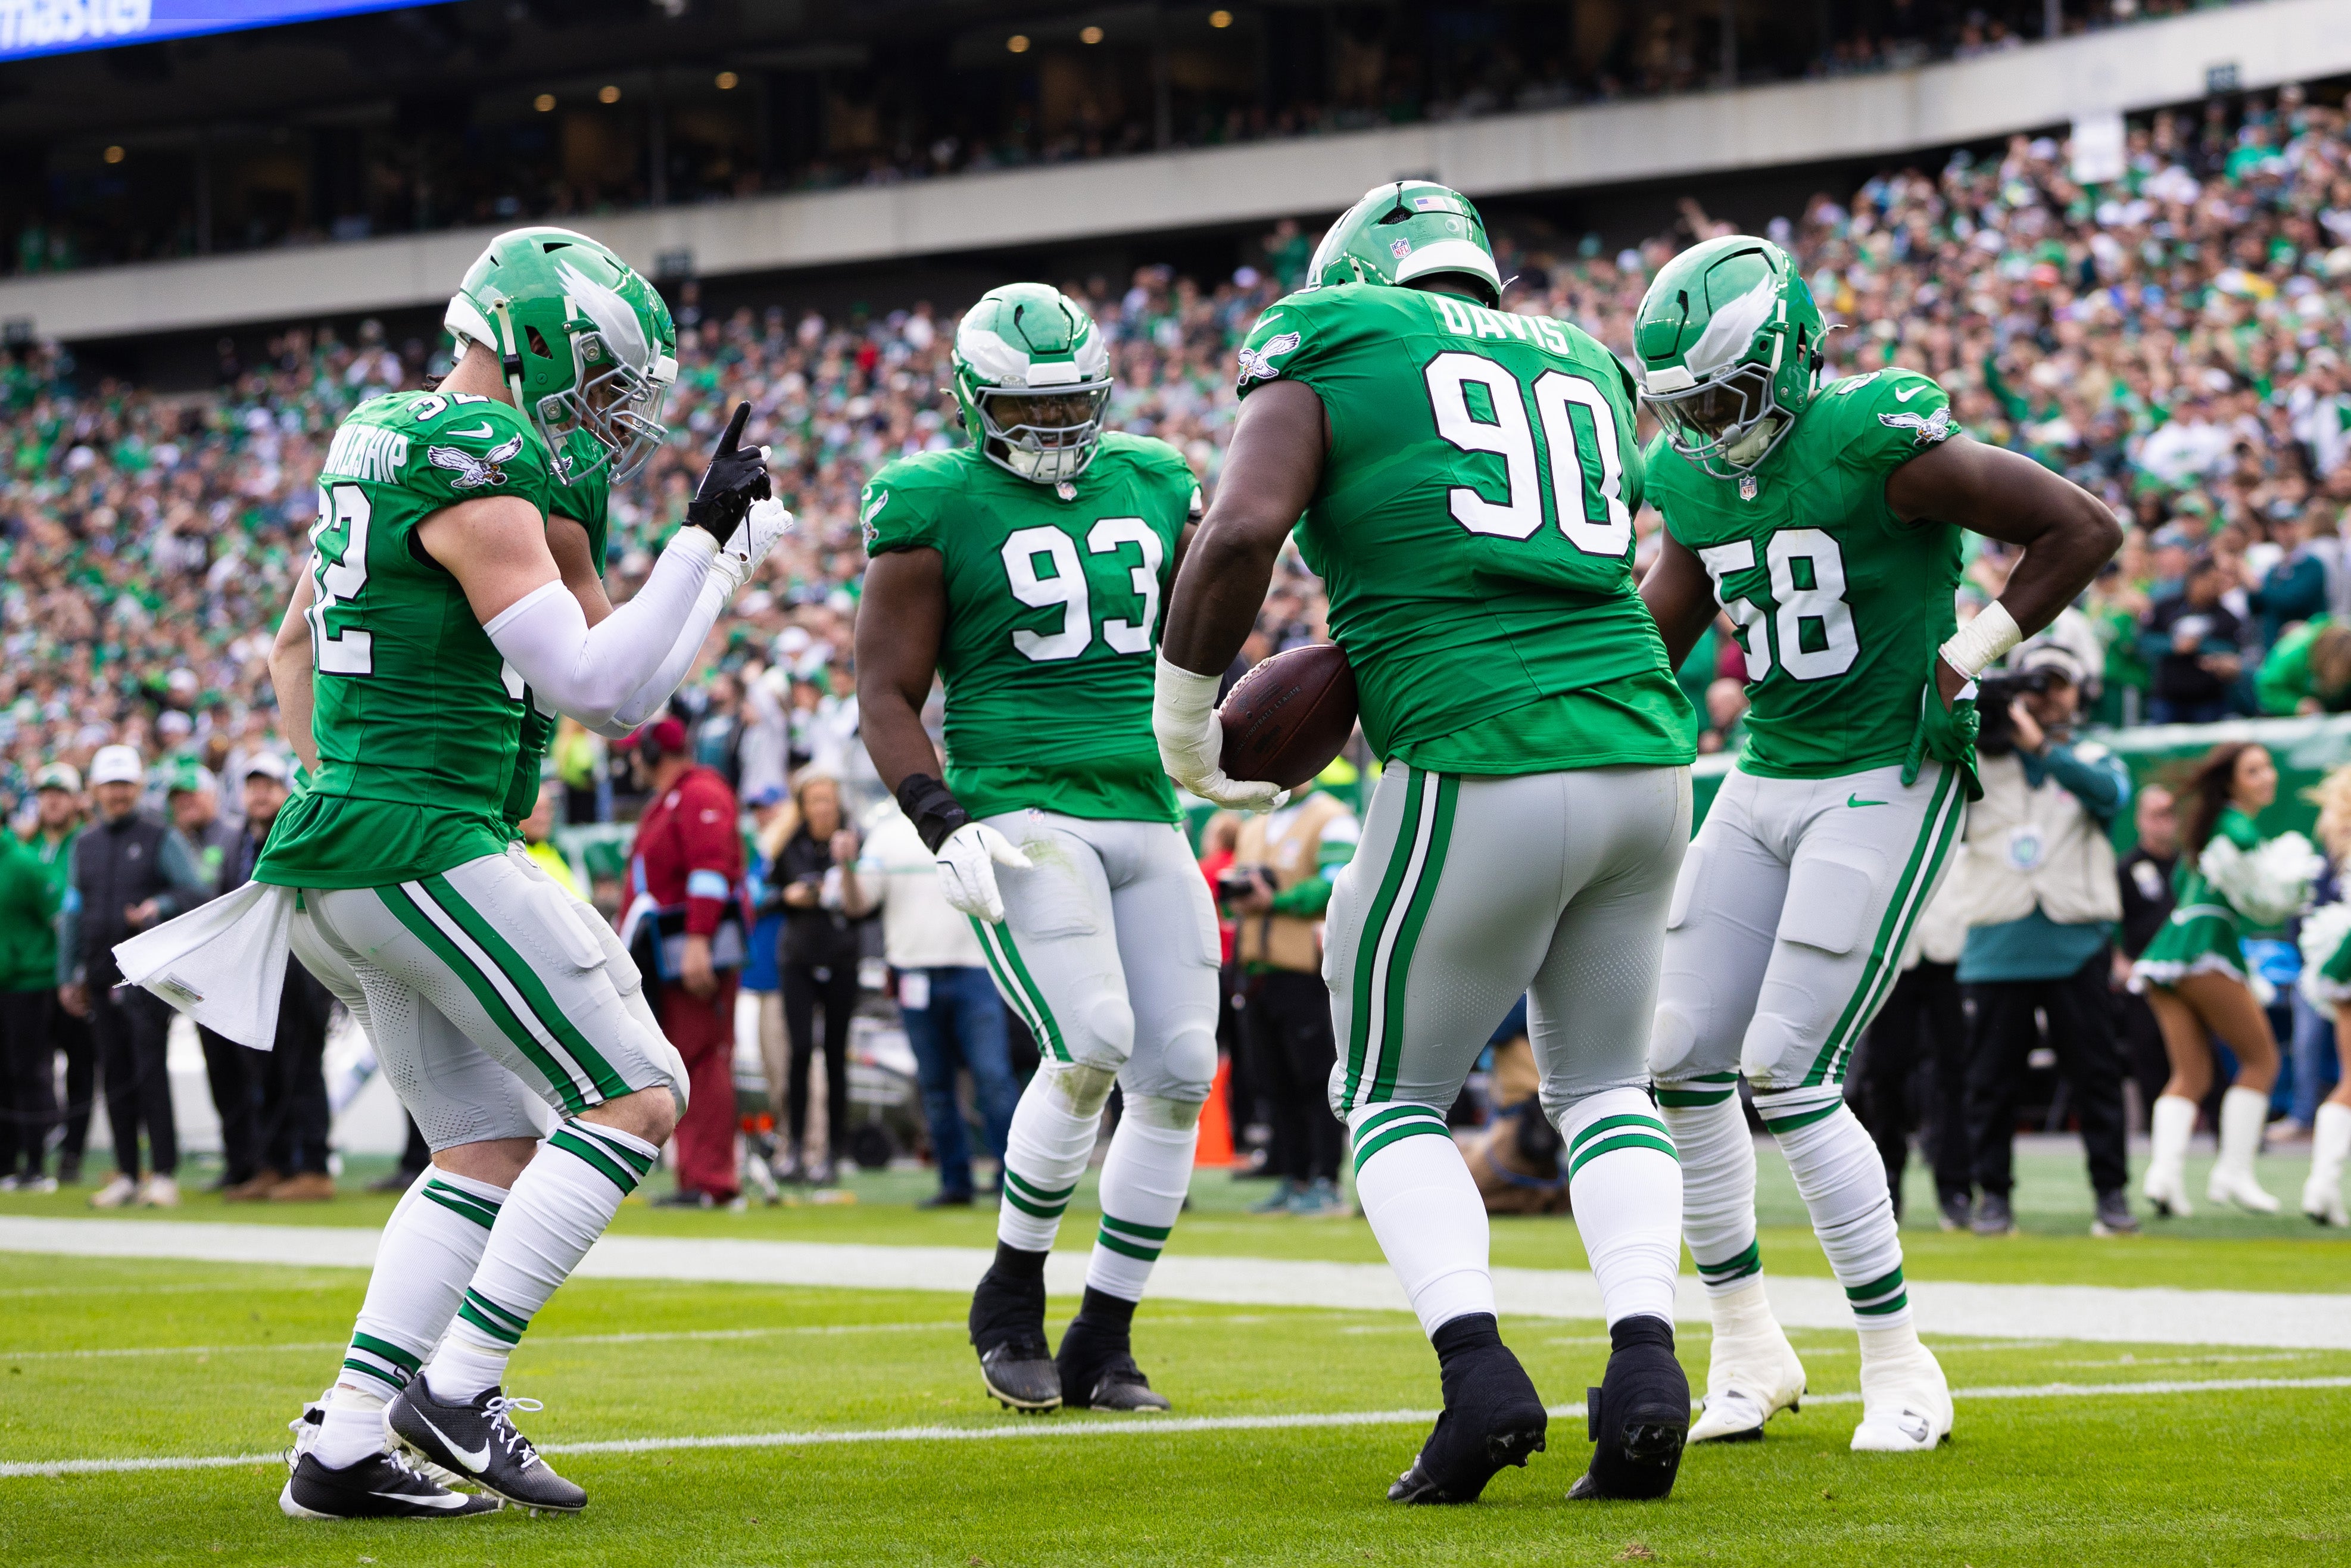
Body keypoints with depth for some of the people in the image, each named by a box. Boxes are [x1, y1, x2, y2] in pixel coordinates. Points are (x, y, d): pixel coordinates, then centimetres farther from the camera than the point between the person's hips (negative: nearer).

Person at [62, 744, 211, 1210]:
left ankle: (164, 1173, -11)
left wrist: (160, 907, -24)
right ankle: (126, 1175, 10)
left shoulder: (161, 838, 2)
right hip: (102, 975, 5)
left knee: (150, 1068, -12)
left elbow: (197, 891, -5)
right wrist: (68, 975, 16)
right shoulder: (86, 844, 17)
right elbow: (74, 913, 20)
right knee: (116, 1075, 5)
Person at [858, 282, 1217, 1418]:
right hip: (1021, 810, -6)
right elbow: (886, 696, -3)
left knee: (1180, 1068, -2)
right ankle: (1012, 1296, 0)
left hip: (1146, 815, 6)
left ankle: (1101, 1343, 9)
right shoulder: (936, 511, -3)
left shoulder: (1154, 487, 13)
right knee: (1092, 1046, -22)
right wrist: (943, 824, -15)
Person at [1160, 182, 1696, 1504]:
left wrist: (1183, 716, 3)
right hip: (1643, 751, 5)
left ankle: (1478, 1371, -7)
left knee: (1392, 1096, 13)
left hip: (1482, 775, -5)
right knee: (1604, 1084, 21)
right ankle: (1646, 1355, 0)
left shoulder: (1329, 348, 4)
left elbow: (1242, 535, -10)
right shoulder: (1583, 366, 21)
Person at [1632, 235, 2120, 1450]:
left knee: (1787, 1070, -13)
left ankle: (1901, 1369, -1)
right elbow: (1655, 634, 18)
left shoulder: (1877, 441, -19)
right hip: (1765, 780, 8)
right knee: (1681, 1059, 3)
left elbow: (2084, 529, -14)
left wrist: (1968, 659, -15)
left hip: (1885, 781, -8)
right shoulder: (1694, 478, 4)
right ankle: (1747, 1348, 19)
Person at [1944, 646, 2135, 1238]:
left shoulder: (2093, 760, 11)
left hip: (2076, 944, -1)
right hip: (1997, 942, 1)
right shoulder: (1977, 763, 12)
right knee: (1991, 1075, 2)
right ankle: (1993, 1194, 9)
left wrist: (2043, 746, -22)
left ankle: (2112, 1193, 3)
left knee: (2095, 1072, -2)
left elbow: (2110, 793, -11)